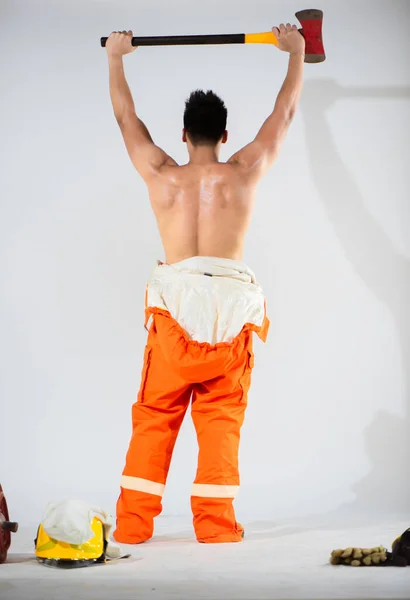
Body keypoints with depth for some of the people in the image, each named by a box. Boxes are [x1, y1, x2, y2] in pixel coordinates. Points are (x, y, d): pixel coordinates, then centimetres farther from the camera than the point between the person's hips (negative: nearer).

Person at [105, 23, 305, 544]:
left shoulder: (161, 174, 7)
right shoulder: (244, 171, 6)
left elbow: (125, 116, 23)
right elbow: (285, 113, 20)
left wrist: (115, 57, 38)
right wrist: (296, 53, 35)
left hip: (174, 307, 1)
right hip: (231, 308, 0)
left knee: (154, 419, 6)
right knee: (221, 423, 5)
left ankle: (133, 525, 7)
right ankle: (216, 525, 5)